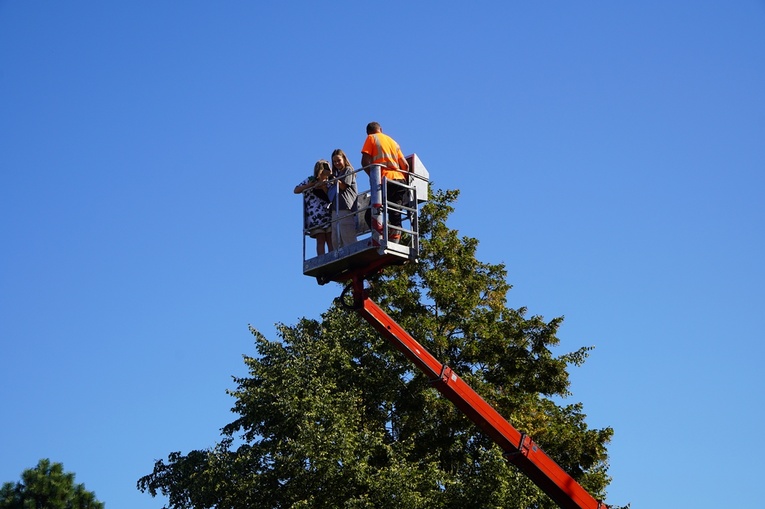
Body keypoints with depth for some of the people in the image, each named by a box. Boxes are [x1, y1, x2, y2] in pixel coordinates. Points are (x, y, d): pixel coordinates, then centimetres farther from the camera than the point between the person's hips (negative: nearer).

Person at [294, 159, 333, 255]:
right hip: (316, 215, -2)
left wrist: (324, 188, -11)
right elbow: (296, 190, 6)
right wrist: (310, 185, -5)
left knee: (331, 241, -8)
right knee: (320, 240, -8)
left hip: (328, 214, 2)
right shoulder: (311, 180, 9)